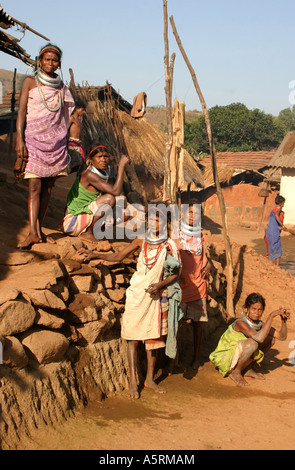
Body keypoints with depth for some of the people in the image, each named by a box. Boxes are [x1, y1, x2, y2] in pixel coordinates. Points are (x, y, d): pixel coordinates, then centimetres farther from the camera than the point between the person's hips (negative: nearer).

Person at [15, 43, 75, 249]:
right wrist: (19, 139, -14)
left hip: (56, 140, 4)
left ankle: (39, 230, 9)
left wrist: (66, 141, 15)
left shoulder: (61, 85, 15)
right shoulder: (30, 82, 3)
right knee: (35, 187, -11)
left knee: (48, 187, 3)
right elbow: (21, 111, -4)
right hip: (34, 139, -4)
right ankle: (33, 233, -14)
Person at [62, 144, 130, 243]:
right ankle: (87, 232, -13)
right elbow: (115, 191, -25)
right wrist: (121, 165, -22)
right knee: (109, 198, -22)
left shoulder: (101, 175, 9)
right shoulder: (89, 175, -20)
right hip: (72, 222, -10)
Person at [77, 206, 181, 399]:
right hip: (137, 294, 0)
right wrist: (95, 255, -4)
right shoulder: (141, 241, -1)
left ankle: (150, 378, 22)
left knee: (154, 336, 9)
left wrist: (161, 284, -14)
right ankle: (133, 381, 5)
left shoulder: (169, 245, -3)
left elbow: (176, 273, 2)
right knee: (133, 336, -2)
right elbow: (118, 256, 7)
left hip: (157, 296, 0)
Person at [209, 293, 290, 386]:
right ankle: (235, 372, -12)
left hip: (236, 357, 8)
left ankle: (247, 369, 6)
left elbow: (282, 337, -4)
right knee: (252, 343, -33)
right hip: (223, 357, -8)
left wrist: (284, 320, -21)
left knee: (271, 339, 3)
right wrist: (271, 315, -37)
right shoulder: (240, 323, -28)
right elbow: (259, 338, -42)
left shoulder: (259, 324, -5)